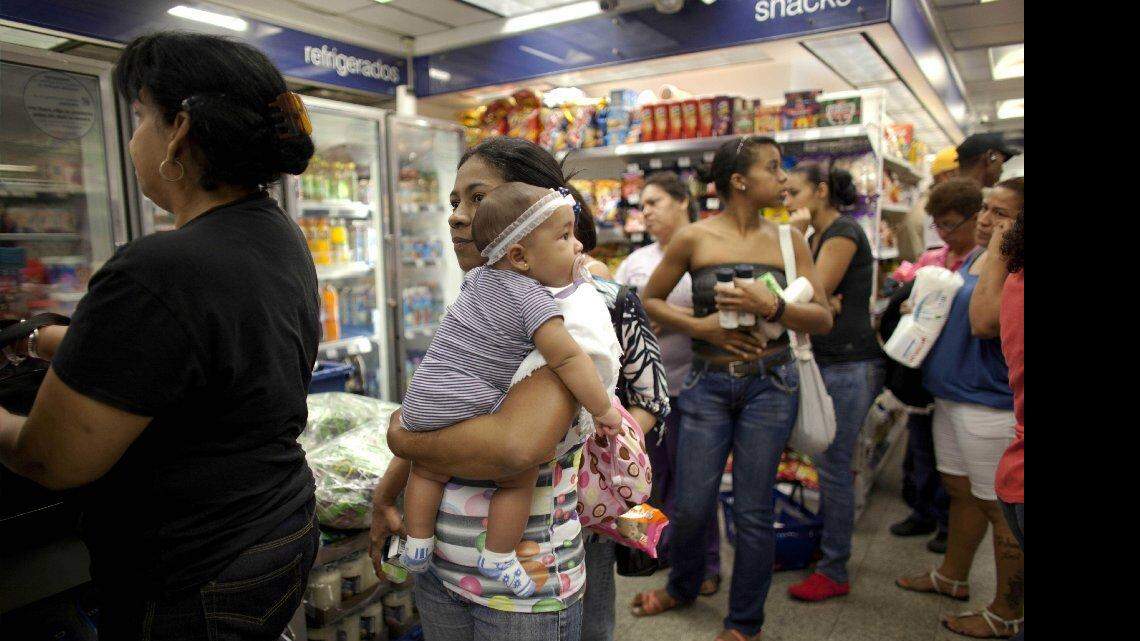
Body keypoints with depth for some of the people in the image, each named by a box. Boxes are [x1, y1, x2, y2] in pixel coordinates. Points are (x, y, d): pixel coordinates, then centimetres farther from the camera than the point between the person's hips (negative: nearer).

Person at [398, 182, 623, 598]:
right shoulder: (532, 299, -14)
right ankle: (498, 559, 18)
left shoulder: (479, 277, 10)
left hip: (422, 402, 8)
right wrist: (603, 409, -8)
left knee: (427, 469, 30)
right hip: (470, 414, -7)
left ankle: (417, 544, 39)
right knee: (520, 476, 11)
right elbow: (567, 358, -19)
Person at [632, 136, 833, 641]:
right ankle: (683, 586, 39)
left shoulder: (788, 239, 2)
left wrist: (772, 308, -17)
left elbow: (823, 319, 1)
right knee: (691, 507, 6)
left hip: (770, 383, 1)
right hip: (709, 383, 0)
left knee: (753, 511, 6)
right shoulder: (693, 238, -3)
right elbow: (650, 300, 5)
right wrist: (700, 326, -10)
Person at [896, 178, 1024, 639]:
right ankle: (952, 577, 40)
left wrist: (999, 257, -26)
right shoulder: (976, 257, 11)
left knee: (1001, 508, 4)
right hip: (952, 393, 9)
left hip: (992, 405, -9)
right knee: (960, 491, 22)